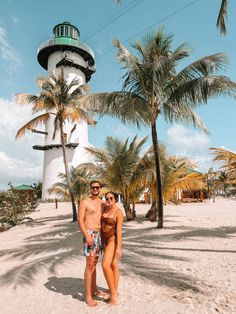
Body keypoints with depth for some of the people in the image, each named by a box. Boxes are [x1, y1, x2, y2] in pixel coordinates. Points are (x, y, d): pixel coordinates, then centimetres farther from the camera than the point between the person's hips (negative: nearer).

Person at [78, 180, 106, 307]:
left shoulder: (103, 203, 10)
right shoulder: (84, 202, -9)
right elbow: (80, 220, -13)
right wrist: (87, 235, -20)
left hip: (99, 235, 7)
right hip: (89, 234, -6)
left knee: (94, 263, 17)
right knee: (90, 265, -3)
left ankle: (94, 290, 32)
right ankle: (88, 296, 9)